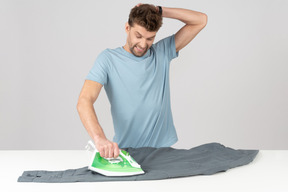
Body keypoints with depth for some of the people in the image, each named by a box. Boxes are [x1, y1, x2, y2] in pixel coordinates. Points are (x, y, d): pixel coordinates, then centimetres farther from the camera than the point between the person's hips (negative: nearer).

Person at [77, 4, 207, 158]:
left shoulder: (162, 52, 7)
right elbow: (84, 101, -16)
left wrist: (160, 11, -3)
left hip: (163, 147, 2)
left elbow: (200, 20, 8)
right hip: (125, 150, -2)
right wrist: (99, 138, -34)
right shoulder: (108, 59, -3)